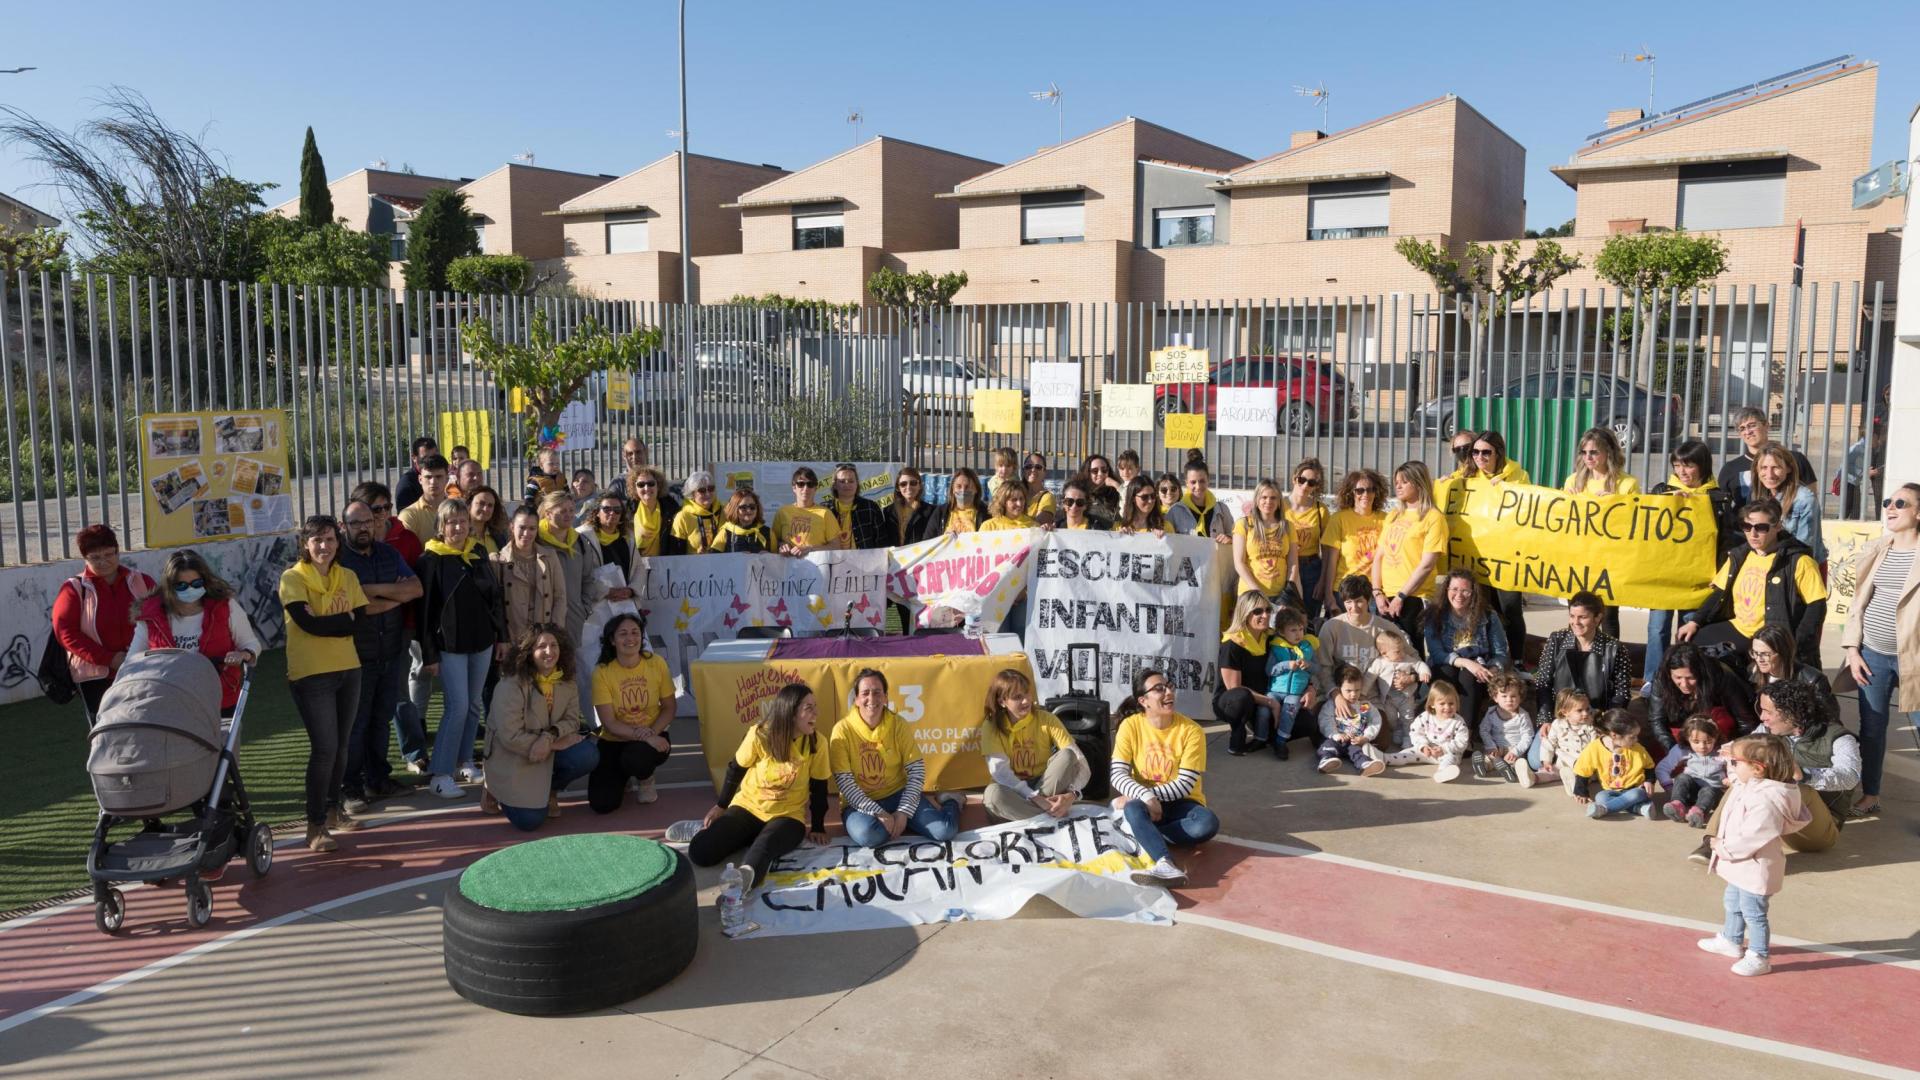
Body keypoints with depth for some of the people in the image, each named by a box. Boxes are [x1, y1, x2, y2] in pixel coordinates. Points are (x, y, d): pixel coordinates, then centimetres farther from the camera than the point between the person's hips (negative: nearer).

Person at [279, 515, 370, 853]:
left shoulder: (348, 577, 8)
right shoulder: (293, 578, -7)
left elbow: (359, 620, -3)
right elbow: (307, 623, -19)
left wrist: (323, 622, -13)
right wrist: (342, 620, -9)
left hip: (348, 670, 5)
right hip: (310, 673, -5)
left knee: (340, 745, 14)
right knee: (324, 748, -9)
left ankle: (333, 809, 30)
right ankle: (315, 827, -1)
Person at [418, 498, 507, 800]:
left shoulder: (479, 553, 7)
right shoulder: (431, 560, -8)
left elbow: (495, 596, 13)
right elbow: (425, 608, -9)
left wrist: (502, 635, 10)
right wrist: (430, 653, -11)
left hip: (481, 642, 5)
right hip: (450, 645, -5)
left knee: (474, 705, 12)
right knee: (457, 706, -11)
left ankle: (464, 762, 25)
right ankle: (440, 774, -4)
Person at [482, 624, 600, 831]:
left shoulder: (566, 682, -3)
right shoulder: (511, 686, -23)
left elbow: (572, 720, -6)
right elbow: (510, 737, -26)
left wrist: (550, 736, -29)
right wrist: (557, 742, -23)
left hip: (548, 750, 6)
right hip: (512, 759, -5)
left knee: (588, 755, -22)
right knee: (529, 821, -17)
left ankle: (549, 790, 8)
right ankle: (496, 789, 16)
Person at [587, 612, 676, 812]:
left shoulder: (657, 663, -9)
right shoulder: (602, 672, -13)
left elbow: (670, 707, -1)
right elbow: (609, 723, -14)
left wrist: (653, 732, -19)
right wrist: (642, 735, -27)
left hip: (653, 737, 0)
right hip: (614, 741, 1)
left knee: (635, 757, -37)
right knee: (602, 803, -15)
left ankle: (646, 780, 3)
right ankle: (623, 778, 22)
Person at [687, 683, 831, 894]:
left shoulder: (817, 743, -11)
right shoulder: (759, 735, -14)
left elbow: (819, 787, 1)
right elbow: (735, 769, 2)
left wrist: (818, 827, 1)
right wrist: (721, 806, 8)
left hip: (787, 816, -1)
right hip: (747, 807, 1)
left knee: (765, 845, -38)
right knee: (700, 851, -18)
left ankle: (744, 876, -67)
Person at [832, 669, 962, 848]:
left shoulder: (898, 724, -5)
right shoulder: (843, 730, -13)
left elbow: (917, 770, -5)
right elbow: (844, 782, -16)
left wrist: (904, 812, -17)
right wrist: (879, 813, -24)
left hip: (898, 794, 1)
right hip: (861, 803, -1)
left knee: (945, 831, -20)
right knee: (867, 835, -36)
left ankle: (951, 802, 19)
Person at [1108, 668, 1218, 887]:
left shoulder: (1191, 731, -13)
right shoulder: (1131, 726, -9)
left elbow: (1185, 785, -16)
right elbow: (1117, 773, -13)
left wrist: (1134, 797, -22)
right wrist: (1145, 796, -33)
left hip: (1181, 803, 0)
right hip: (1147, 802, 0)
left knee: (1207, 823, -33)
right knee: (1134, 809, -37)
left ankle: (1143, 835, -21)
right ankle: (1165, 865, -53)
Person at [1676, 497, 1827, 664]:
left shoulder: (1798, 562, -9)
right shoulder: (1739, 556, 10)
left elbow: (1816, 606, -10)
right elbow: (1720, 594, 16)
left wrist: (1794, 646, -18)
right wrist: (1695, 622, 5)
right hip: (1737, 630, 7)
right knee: (1686, 641, -1)